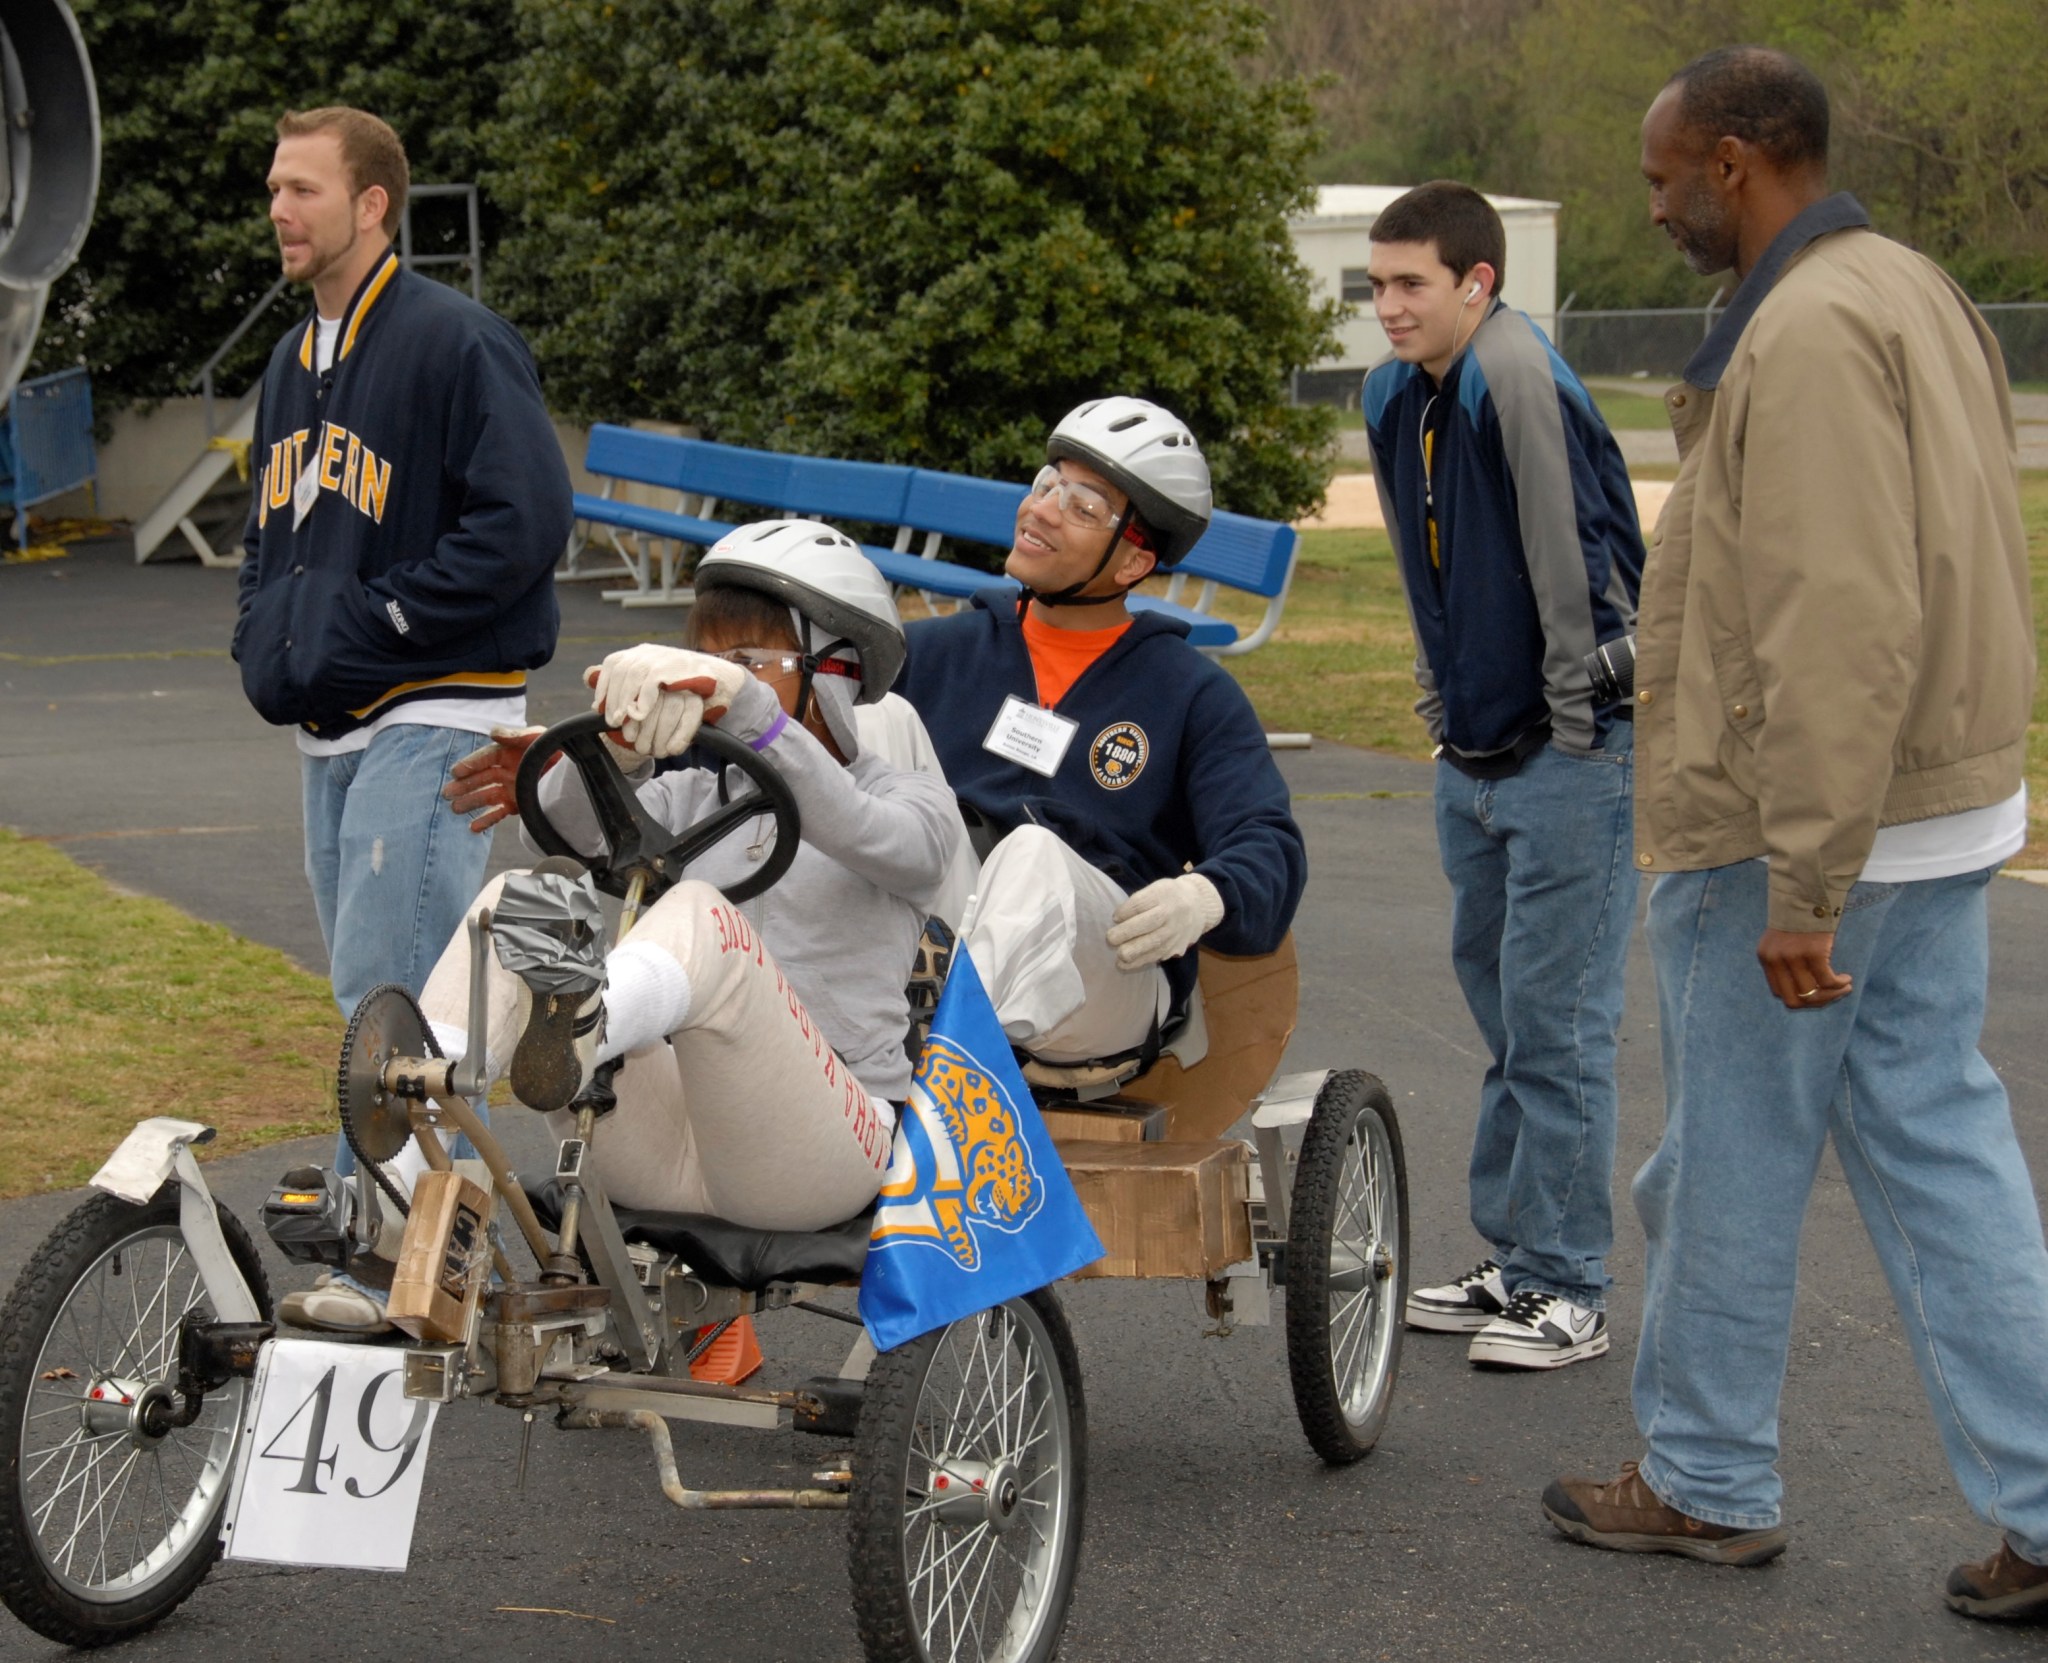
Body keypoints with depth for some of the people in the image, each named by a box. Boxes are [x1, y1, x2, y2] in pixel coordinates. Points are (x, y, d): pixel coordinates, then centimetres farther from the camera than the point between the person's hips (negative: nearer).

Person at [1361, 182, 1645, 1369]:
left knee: (1556, 1018, -5)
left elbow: (1571, 558, -20)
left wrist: (1576, 729, -16)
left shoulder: (1519, 378, -19)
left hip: (1573, 755, -9)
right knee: (1503, 1004, 15)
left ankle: (1565, 1291, 3)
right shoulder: (1397, 394, 8)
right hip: (1476, 758, 9)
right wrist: (1447, 710, 17)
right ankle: (1516, 1260, 26)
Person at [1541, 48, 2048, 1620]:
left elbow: (1840, 626, -26)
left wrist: (1801, 889, -25)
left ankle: (1705, 1482, 21)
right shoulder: (1914, 290, 13)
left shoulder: (1809, 330, -19)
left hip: (1794, 829, -10)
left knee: (1734, 1160, 6)